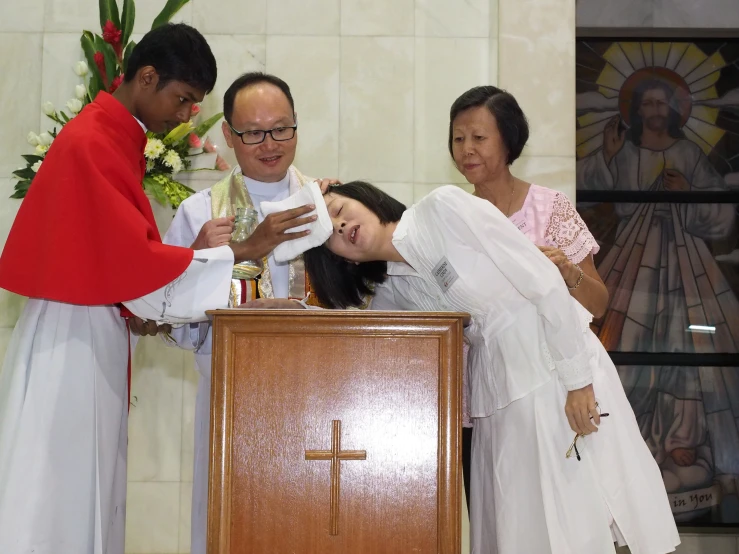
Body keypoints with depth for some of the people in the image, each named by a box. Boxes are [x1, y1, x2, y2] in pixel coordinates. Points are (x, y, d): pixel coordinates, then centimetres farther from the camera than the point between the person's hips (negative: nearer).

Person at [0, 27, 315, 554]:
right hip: (72, 339, -9)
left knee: (88, 492, 10)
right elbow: (132, 260, -20)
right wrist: (240, 251, -16)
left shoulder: (113, 139, 13)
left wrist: (151, 309, 6)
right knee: (58, 498, -4)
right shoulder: (91, 145, -16)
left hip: (95, 336, 9)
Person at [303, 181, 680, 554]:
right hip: (499, 398, 6)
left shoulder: (444, 207, -12)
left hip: (559, 372, -6)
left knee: (589, 515, -5)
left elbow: (543, 282, -14)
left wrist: (577, 380, -17)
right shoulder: (389, 289, 6)